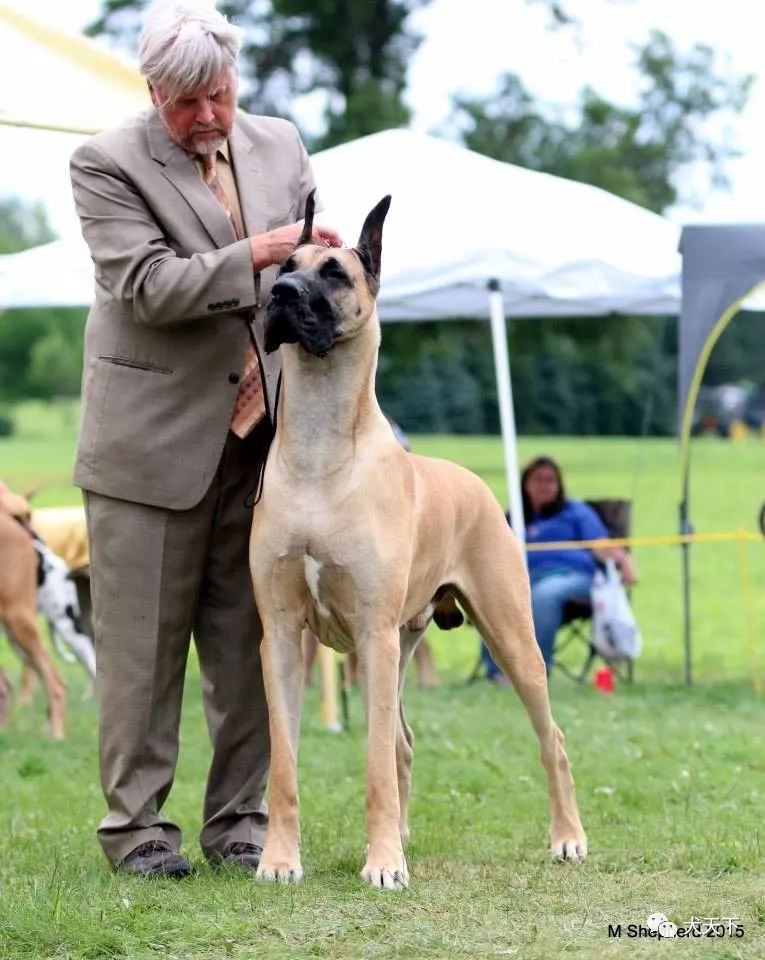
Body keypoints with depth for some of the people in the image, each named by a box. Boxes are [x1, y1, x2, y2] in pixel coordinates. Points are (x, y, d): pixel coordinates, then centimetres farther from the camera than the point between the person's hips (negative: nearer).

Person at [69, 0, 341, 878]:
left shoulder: (279, 146, 9)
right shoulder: (106, 165, -7)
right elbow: (149, 287, -16)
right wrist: (256, 253, -24)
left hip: (262, 438, 4)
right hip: (151, 443, -4)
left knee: (250, 644, 5)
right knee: (143, 643, 1)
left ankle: (240, 820, 14)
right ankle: (135, 823, 10)